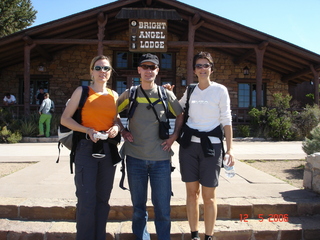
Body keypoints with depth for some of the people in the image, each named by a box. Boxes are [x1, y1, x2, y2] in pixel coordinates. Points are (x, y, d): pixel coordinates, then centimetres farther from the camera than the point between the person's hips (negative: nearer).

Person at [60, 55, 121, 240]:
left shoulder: (114, 95, 11)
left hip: (109, 150, 4)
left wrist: (116, 127, -4)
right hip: (86, 148, -4)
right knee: (87, 199, -6)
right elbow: (65, 119, -2)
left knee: (103, 198, 12)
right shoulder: (82, 91, 0)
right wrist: (87, 130, -16)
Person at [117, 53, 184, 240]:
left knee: (162, 205, 4)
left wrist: (174, 136, 2)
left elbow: (181, 116, 14)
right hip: (135, 157, 1)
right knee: (138, 205, 13)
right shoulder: (129, 94, 4)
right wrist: (122, 131, 4)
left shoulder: (166, 95, 3)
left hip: (161, 158, -1)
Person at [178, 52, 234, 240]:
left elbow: (226, 120, -2)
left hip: (211, 146, -3)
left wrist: (230, 148, -7)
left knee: (209, 195, 2)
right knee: (192, 192, 9)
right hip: (189, 145, 4)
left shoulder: (220, 90, -2)